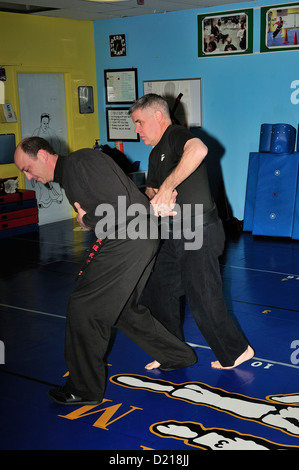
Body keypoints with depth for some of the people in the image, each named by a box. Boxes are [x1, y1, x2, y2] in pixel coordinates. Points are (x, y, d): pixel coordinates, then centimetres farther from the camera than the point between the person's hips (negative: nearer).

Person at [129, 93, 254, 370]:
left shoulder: (176, 136, -15)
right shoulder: (156, 154, 17)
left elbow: (199, 150, -39)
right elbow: (151, 191, 18)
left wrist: (167, 187, -32)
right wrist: (155, 203, -7)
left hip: (199, 232, -10)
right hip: (175, 235, 10)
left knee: (204, 300, -1)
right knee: (158, 292, 14)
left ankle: (236, 351, 19)